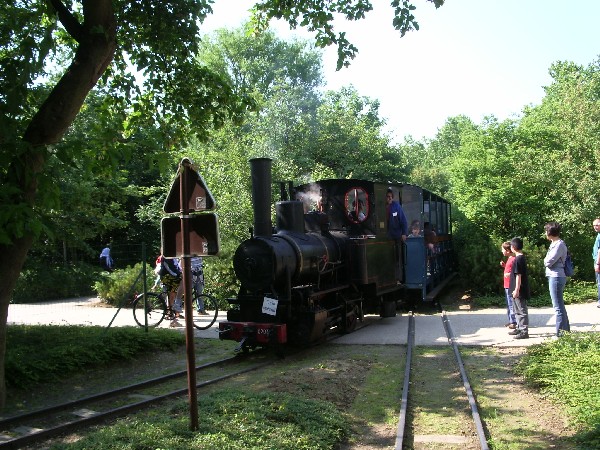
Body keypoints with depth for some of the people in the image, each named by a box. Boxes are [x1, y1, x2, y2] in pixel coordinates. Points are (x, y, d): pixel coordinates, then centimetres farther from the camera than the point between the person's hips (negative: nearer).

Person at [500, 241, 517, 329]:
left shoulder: (513, 259, -15)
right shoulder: (509, 259, 15)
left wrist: (510, 274, -29)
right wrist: (504, 265, 13)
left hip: (510, 286, -11)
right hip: (507, 285, 11)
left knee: (511, 304, -7)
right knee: (508, 304, 16)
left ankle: (514, 322, -4)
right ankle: (511, 321, 23)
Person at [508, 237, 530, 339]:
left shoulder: (518, 259, -18)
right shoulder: (522, 257, 12)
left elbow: (518, 275, -20)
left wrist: (516, 289, -20)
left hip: (519, 290, -10)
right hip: (519, 290, 10)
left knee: (522, 311, -6)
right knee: (518, 310, 19)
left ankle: (524, 331, -2)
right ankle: (520, 328, 28)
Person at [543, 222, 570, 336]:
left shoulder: (559, 245, -16)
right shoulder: (554, 244, 15)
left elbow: (548, 262, -19)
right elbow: (547, 261, 15)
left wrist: (546, 261, -1)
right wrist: (548, 261, -4)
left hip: (556, 277, -10)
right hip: (553, 276, 10)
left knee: (558, 307, -6)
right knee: (560, 306, 17)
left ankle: (561, 333, -3)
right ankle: (566, 330, 26)